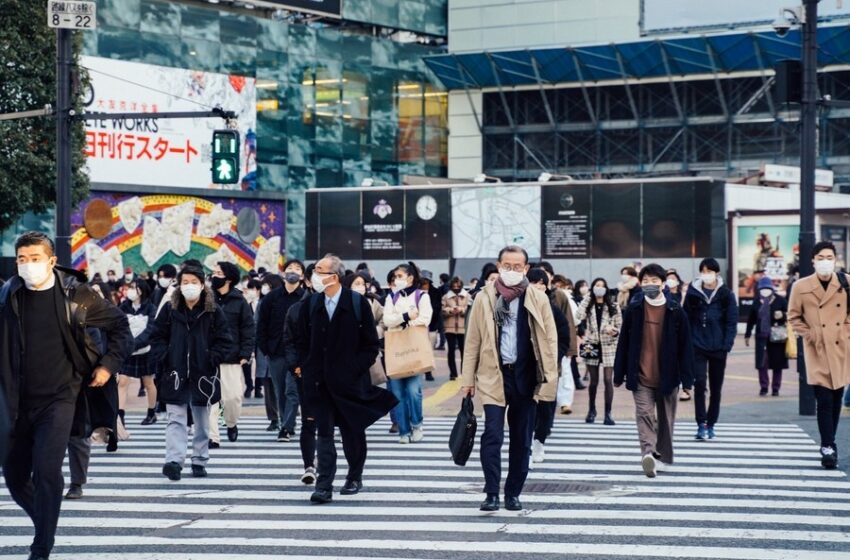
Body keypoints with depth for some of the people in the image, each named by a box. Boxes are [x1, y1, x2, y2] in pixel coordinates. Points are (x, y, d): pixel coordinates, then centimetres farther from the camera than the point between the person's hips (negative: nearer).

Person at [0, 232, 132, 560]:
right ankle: (47, 525, 36)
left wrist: (109, 364, -2)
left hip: (59, 398, -4)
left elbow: (120, 326, 6)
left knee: (46, 471, -16)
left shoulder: (75, 295, -5)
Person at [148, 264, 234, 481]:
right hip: (176, 374, 0)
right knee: (176, 420, -8)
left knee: (202, 422, 11)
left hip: (203, 375, 0)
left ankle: (199, 461, 21)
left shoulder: (213, 312, -2)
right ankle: (174, 461, -17)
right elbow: (157, 337, 9)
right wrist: (164, 355, -6)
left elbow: (225, 342, -1)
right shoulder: (170, 310, 3)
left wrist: (212, 358, -13)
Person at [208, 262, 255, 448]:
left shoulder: (239, 301, 1)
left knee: (233, 396, 0)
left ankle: (231, 423, 30)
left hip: (231, 358, -1)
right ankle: (212, 437, 1)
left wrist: (245, 354, -6)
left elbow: (248, 329, 2)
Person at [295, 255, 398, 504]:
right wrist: (307, 370, 1)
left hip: (349, 381, -2)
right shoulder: (310, 304, 4)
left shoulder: (358, 303, -5)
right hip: (320, 382, 2)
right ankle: (324, 486, -5)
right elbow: (302, 342, 11)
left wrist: (355, 370, -8)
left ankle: (355, 478, 29)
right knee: (324, 433, -3)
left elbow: (371, 345, -1)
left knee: (353, 432, 11)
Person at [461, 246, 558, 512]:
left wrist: (550, 377, -3)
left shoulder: (538, 300, 3)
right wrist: (468, 378, 2)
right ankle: (492, 493, -4)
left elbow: (549, 340, 4)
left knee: (522, 440, 8)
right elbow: (473, 340, 4)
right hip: (494, 375, -1)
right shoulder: (484, 298, 2)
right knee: (492, 435, -11)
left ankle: (513, 493, 18)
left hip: (526, 376, 1)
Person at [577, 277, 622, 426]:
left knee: (608, 380, -7)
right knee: (593, 381, 8)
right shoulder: (588, 305, 5)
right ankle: (591, 410, 26)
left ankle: (608, 413, -2)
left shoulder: (613, 306, 4)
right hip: (592, 346, 1)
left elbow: (620, 326, 4)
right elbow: (580, 317, -15)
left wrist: (614, 331, -19)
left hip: (608, 346, -1)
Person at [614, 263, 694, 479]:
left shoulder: (675, 311, -2)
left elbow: (685, 345, 0)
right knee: (644, 415, -13)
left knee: (666, 418, 11)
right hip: (641, 377, -1)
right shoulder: (633, 309, 0)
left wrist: (687, 378, -2)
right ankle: (649, 453, -25)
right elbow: (624, 342, 4)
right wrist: (619, 374, 5)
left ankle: (662, 455, 23)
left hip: (667, 377, 1)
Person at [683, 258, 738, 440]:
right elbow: (686, 319, 3)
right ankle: (701, 424, -10)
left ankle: (710, 425, 19)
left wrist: (727, 345, -10)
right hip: (698, 346, -1)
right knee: (700, 383, -14)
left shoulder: (726, 294, 0)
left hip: (718, 348, 1)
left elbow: (732, 321, -1)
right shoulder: (693, 293, 2)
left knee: (715, 388, 8)